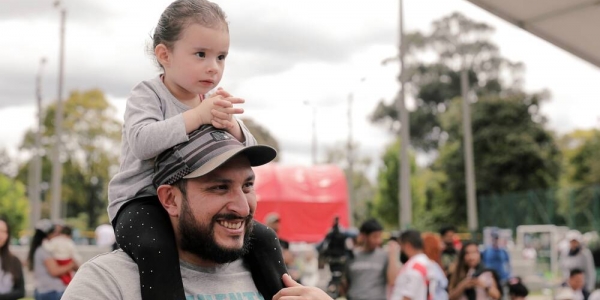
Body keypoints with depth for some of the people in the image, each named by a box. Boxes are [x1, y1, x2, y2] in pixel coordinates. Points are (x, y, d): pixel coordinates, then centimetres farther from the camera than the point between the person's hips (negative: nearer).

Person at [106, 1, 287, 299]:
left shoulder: (217, 104, 10)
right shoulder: (148, 94, -8)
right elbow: (142, 142, -28)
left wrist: (231, 126, -17)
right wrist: (197, 116, -33)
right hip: (142, 201, -6)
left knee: (263, 238, -2)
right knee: (155, 248, -38)